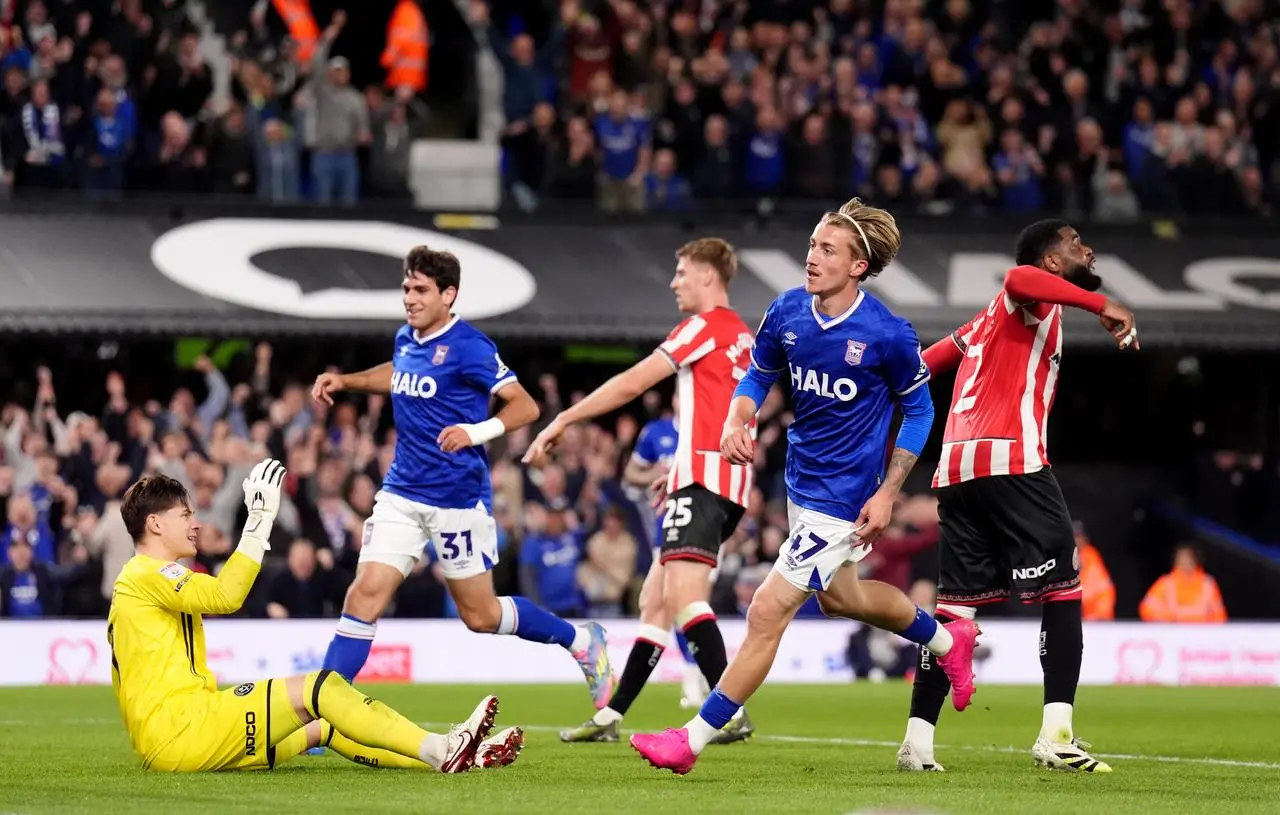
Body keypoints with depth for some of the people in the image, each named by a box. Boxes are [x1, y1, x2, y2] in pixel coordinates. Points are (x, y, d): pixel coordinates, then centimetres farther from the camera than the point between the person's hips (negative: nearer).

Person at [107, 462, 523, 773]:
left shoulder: (141, 579, 25)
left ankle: (452, 755, -2)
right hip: (177, 732, -11)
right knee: (316, 688, -16)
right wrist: (261, 519, -19)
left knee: (323, 725, 7)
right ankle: (442, 751, -18)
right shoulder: (148, 574, -8)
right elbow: (225, 595, -23)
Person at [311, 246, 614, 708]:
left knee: (481, 615, 5)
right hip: (402, 492, 6)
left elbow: (525, 406, -16)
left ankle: (582, 642, 27)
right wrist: (346, 381, 20)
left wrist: (476, 432, -30)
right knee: (366, 591, -9)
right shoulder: (406, 340, 8)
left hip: (458, 497, -6)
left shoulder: (468, 347, -14)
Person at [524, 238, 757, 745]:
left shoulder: (705, 326, -6)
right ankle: (611, 717, 15)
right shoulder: (742, 337, 21)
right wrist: (676, 471, 33)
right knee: (656, 599, 12)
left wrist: (561, 422, -3)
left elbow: (631, 384, -7)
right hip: (728, 482, 10)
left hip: (702, 476, -10)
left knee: (683, 596, -21)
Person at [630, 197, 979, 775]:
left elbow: (919, 408, -7)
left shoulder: (888, 334, -22)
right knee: (839, 596, 28)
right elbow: (759, 374, 10)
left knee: (768, 612, -10)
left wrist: (888, 493, -12)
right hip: (801, 482, 8)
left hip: (841, 499, -8)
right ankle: (948, 641, 53)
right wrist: (736, 422, -11)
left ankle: (693, 739, -3)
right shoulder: (787, 313, -7)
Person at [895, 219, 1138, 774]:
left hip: (956, 468, 9)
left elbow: (925, 362, 30)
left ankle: (917, 740, 5)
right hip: (1010, 462, -9)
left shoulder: (993, 316, 28)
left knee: (957, 603, 9)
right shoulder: (1034, 300, 2)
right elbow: (1019, 277, -23)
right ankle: (1056, 736, -14)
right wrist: (1103, 305, -25)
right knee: (1062, 589, -6)